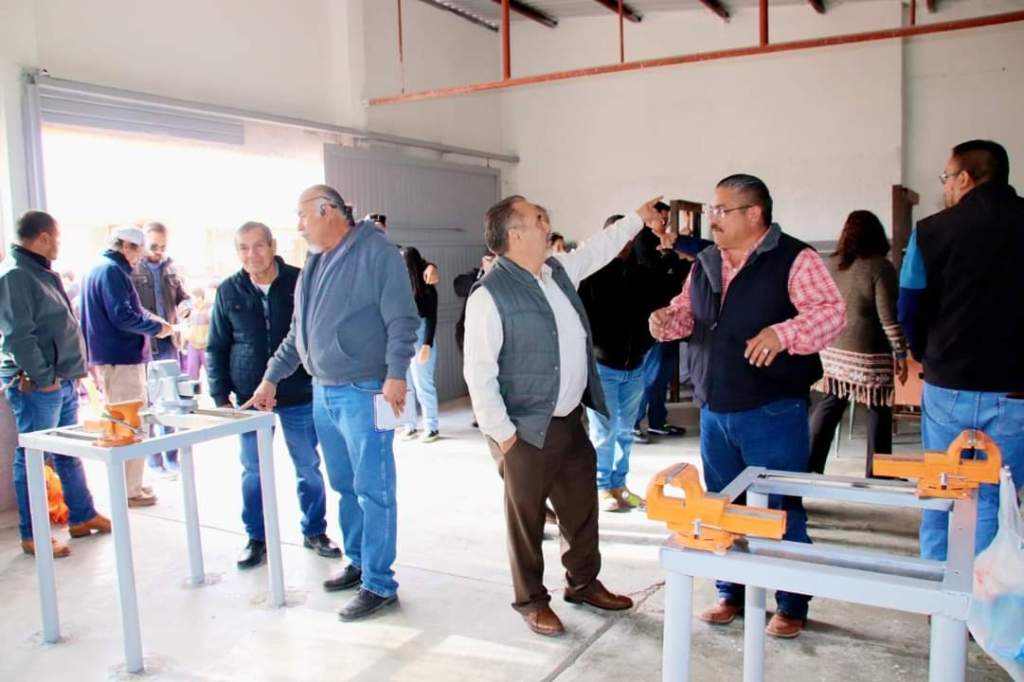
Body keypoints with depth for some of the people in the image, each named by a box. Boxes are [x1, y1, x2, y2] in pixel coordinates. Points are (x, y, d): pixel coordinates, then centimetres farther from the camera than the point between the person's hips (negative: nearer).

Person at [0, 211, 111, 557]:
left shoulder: (43, 272, 16)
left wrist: (73, 370, 16)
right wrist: (42, 376, -19)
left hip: (62, 380, 10)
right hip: (36, 385, -10)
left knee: (70, 453, 17)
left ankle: (82, 517, 29)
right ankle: (31, 535, 11)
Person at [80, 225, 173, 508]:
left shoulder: (97, 270, 16)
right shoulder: (112, 271, -16)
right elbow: (122, 316, -23)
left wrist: (151, 319, 8)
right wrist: (156, 327, -12)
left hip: (106, 357, 11)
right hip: (121, 359, -11)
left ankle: (129, 484, 29)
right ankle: (129, 490, 4)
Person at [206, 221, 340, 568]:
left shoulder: (300, 282, -6)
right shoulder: (228, 292, 0)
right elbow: (216, 348, 5)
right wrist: (221, 397, 0)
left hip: (300, 396, -1)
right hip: (249, 397, 1)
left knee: (309, 468, 10)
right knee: (254, 472, 11)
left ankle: (314, 532, 27)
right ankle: (257, 539, 26)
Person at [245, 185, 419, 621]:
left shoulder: (376, 251, -9)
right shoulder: (314, 263, 15)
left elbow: (401, 320, -15)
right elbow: (298, 332, 22)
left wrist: (395, 375, -22)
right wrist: (271, 379, 21)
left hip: (365, 393, -8)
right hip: (323, 393, 8)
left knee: (372, 490, -2)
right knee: (345, 486, 16)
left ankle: (379, 584, 8)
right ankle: (359, 562, 31)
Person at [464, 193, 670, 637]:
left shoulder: (558, 270, 7)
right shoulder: (490, 294, -18)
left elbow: (598, 249, 27)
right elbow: (478, 371, -19)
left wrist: (638, 218, 34)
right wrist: (500, 431, -18)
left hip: (571, 420, 8)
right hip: (527, 430, -8)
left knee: (582, 506, 19)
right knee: (527, 517, 8)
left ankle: (583, 582, 39)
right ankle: (531, 600, 27)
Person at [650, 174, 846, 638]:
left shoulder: (794, 259, -11)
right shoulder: (705, 263, 9)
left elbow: (832, 312, -19)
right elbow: (687, 312, 16)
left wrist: (783, 333, -35)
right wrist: (667, 320, -7)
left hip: (772, 412, -6)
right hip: (714, 411, 6)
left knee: (781, 509, 6)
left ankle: (791, 605, 25)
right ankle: (731, 593, 33)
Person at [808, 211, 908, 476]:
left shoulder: (829, 264, 5)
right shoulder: (880, 267, -10)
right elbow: (889, 318, -12)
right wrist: (901, 353, -3)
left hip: (833, 352, 5)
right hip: (869, 357, -5)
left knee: (825, 412, 13)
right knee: (878, 416, 8)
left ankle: (810, 470, 14)